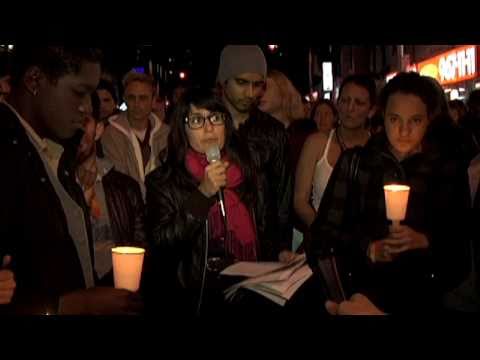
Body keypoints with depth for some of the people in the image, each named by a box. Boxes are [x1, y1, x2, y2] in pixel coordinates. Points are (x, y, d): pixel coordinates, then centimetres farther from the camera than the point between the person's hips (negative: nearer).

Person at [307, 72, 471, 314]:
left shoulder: (449, 168, 6)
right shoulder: (354, 162, 7)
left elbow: (462, 240, 6)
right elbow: (326, 228, 5)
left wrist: (425, 241, -10)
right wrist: (367, 248, -8)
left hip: (420, 293, 1)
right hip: (359, 287, 0)